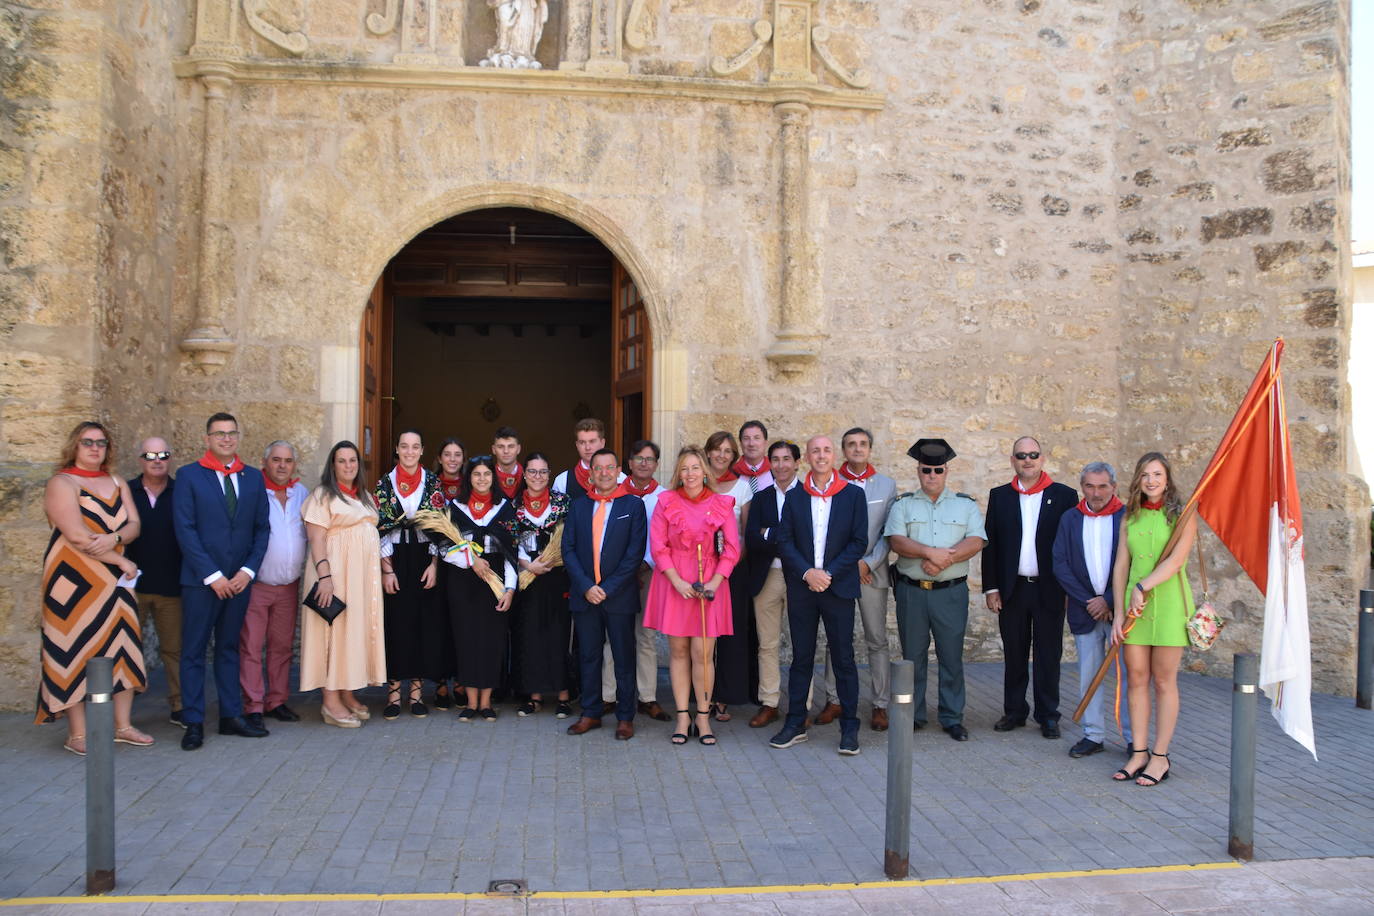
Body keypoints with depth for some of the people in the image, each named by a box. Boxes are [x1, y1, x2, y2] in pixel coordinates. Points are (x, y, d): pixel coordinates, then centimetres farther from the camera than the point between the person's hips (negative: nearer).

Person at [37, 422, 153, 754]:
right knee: (77, 652, -2)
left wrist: (114, 538, -18)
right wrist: (122, 561, -12)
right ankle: (77, 735, 6)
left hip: (115, 578, 6)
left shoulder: (117, 484, 14)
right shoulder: (62, 483, -7)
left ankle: (122, 726, 15)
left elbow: (134, 525, 4)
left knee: (122, 648, 6)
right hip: (75, 580, -6)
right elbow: (77, 537, -16)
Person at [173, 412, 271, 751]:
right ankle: (194, 723, 9)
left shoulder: (253, 477, 8)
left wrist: (248, 570, -4)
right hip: (201, 581, -3)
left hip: (239, 579, 4)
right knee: (194, 651, 2)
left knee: (229, 648, 12)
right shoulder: (188, 475, -2)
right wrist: (212, 576, -12)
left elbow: (262, 529, 8)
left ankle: (231, 716, 18)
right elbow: (185, 530, -8)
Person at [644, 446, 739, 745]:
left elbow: (731, 550, 1)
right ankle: (683, 718, 12)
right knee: (678, 650, 4)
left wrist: (714, 583, -11)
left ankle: (702, 718, 8)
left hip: (709, 584, 0)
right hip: (673, 583, 1)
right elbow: (657, 546, -1)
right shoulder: (666, 501, 3)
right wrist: (677, 581, -11)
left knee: (702, 653, -3)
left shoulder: (722, 504, 3)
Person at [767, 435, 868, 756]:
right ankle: (795, 723, 16)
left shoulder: (853, 495, 2)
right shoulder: (794, 497, 7)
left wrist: (829, 573, -11)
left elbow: (859, 542, -3)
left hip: (838, 587, -2)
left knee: (843, 658, 2)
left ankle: (849, 727, 11)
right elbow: (784, 541, 2)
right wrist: (806, 572, -12)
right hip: (801, 587, 2)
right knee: (801, 657, 8)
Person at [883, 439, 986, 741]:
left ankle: (952, 718, 13)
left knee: (952, 656, 2)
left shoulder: (965, 504, 8)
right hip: (911, 591, 1)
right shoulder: (903, 505, 7)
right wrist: (930, 552, -20)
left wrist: (944, 559, -17)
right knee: (912, 655, 8)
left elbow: (976, 541, -5)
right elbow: (896, 541, -7)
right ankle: (913, 715, 19)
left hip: (951, 592, 0)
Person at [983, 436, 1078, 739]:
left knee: (1048, 655, 5)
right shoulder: (999, 496, 6)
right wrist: (991, 588, 0)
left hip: (1049, 589, -1)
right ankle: (1014, 711, 21)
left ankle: (1047, 716, 17)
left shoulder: (1064, 496, 1)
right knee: (1014, 654, 9)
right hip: (1012, 589, 2)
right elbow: (990, 544, 5)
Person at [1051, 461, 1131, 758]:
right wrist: (1088, 601, -6)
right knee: (1088, 675, 8)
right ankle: (1093, 735, 16)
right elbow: (1060, 565, 2)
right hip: (1084, 610, 3)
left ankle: (1134, 738, 9)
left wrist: (1108, 600, -10)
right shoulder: (1070, 519, 6)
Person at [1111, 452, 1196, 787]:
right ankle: (1139, 753, 13)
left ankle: (1160, 757, 8)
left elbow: (1176, 560, -12)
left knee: (1163, 681, 1)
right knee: (1136, 679, 5)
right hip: (1135, 603, 4)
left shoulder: (1181, 515, -1)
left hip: (1168, 603, -4)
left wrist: (1143, 587, -18)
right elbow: (1121, 567, 8)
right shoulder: (1131, 518, 11)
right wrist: (1118, 613, 2)